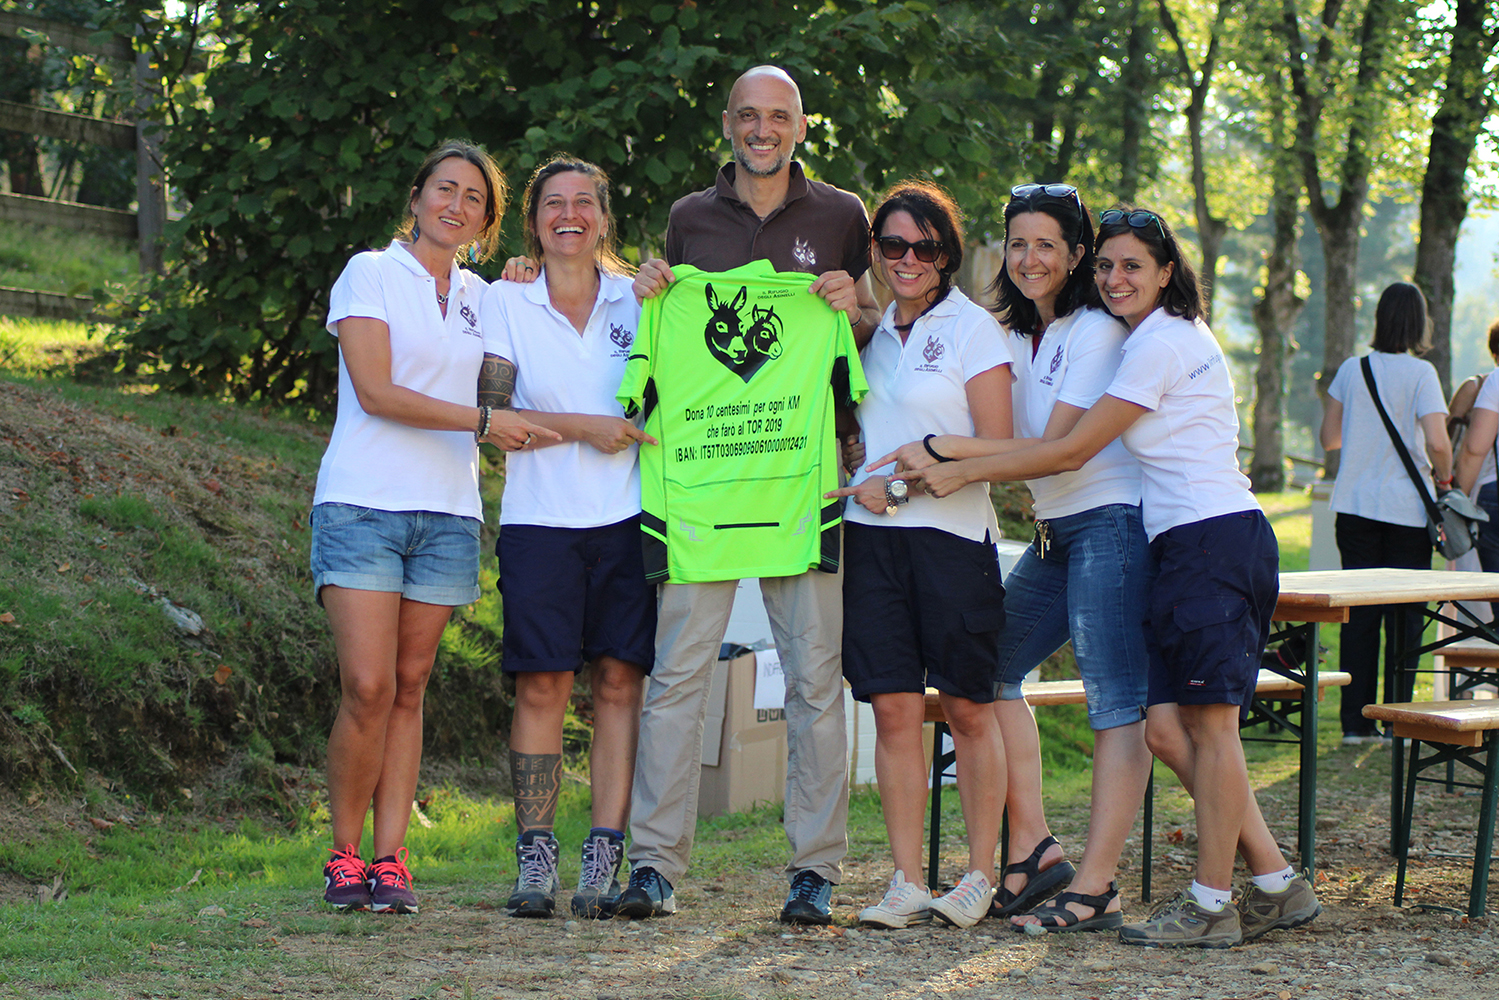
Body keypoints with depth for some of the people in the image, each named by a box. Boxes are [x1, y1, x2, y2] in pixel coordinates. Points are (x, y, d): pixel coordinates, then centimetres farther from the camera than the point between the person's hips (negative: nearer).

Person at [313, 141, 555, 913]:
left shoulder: (481, 297, 17)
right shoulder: (370, 273, 2)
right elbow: (376, 392, -8)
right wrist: (482, 421, -13)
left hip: (447, 511, 4)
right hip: (363, 502, -4)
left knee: (409, 689, 3)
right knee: (369, 688, -12)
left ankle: (390, 860, 4)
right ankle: (345, 856, 1)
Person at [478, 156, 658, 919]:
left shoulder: (636, 299, 11)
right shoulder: (505, 303, 7)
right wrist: (583, 428, -10)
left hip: (625, 517, 1)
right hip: (540, 519, -1)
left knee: (620, 682, -3)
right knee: (541, 687, -5)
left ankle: (604, 859, -1)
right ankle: (534, 858, -1)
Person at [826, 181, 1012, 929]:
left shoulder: (973, 328, -1)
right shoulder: (870, 330, 14)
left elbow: (996, 450, -6)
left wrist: (902, 484, -10)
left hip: (952, 534, -4)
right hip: (872, 536, 4)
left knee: (968, 709, 2)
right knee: (893, 708, -1)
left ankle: (980, 876, 11)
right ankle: (906, 883, 2)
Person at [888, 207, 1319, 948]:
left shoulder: (1160, 343, -9)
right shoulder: (1176, 338, 21)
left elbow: (1072, 450, -10)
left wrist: (963, 473, -5)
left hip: (1212, 544, -10)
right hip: (1184, 548, 10)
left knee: (1209, 722, -6)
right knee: (1168, 728, 7)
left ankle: (1210, 906, -1)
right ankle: (1277, 884, 12)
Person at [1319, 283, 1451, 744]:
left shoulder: (1351, 370, 3)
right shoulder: (1420, 373, -9)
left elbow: (1329, 438, 9)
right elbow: (1437, 442, -18)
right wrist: (1444, 478, 1)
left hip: (1355, 507, 4)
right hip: (1406, 510, -3)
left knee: (1358, 615, 7)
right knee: (1404, 616, 4)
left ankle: (1355, 720, 7)